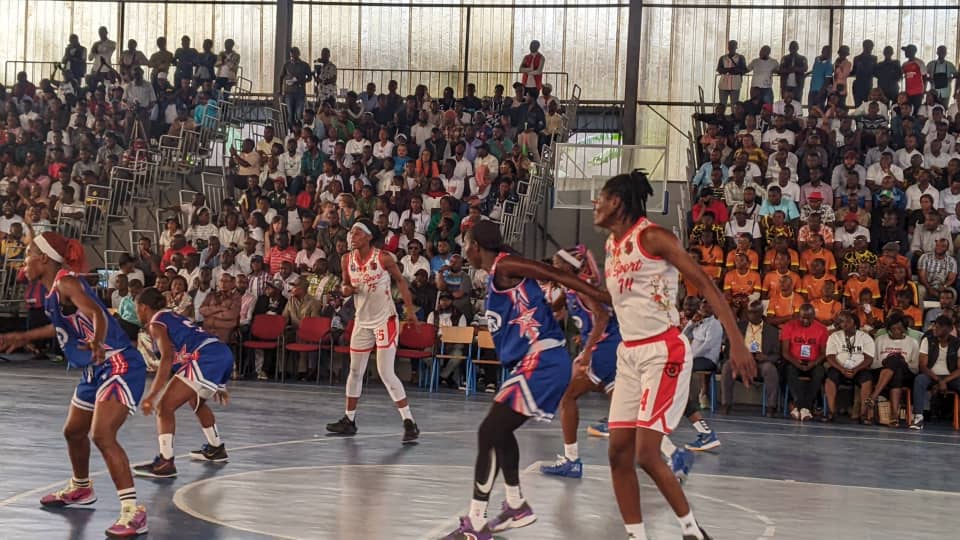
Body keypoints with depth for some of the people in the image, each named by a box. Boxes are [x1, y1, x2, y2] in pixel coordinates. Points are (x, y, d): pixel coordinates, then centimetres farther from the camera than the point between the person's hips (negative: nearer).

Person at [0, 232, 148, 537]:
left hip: (119, 365, -11)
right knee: (74, 432, 24)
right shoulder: (53, 289, 10)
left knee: (102, 435, -23)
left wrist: (97, 342, -54)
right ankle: (80, 490, 49)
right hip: (95, 370, 11)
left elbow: (96, 314, -34)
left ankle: (133, 512, -22)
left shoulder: (66, 282, -17)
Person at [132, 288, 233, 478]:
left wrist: (151, 396, -20)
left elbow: (167, 359, -15)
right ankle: (216, 448, 45)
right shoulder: (173, 317, 27)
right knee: (196, 401, 34)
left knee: (165, 406, -7)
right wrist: (218, 385, 37)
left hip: (206, 360, -9)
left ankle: (165, 463, -15)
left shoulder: (156, 323, 1)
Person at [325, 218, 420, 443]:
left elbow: (400, 281, -1)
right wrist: (346, 289, -10)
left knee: (386, 372, -13)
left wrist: (410, 308, -7)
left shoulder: (383, 258, -13)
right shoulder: (347, 260, 1)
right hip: (362, 321, 6)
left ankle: (409, 422, -10)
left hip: (385, 320, -6)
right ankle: (349, 420, 28)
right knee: (355, 371, 14)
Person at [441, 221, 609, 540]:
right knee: (500, 430, 22)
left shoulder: (504, 265, -9)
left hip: (539, 364, -10)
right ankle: (517, 507, 33)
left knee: (489, 433, -10)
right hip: (536, 364, 10)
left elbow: (560, 277, -15)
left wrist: (609, 301, -20)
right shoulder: (497, 274, 21)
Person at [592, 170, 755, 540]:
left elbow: (707, 287, -15)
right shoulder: (611, 245, 12)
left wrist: (737, 342, -23)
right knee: (619, 453, 2)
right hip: (628, 354, 8)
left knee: (647, 455, -13)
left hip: (663, 353, -8)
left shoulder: (652, 236, -12)